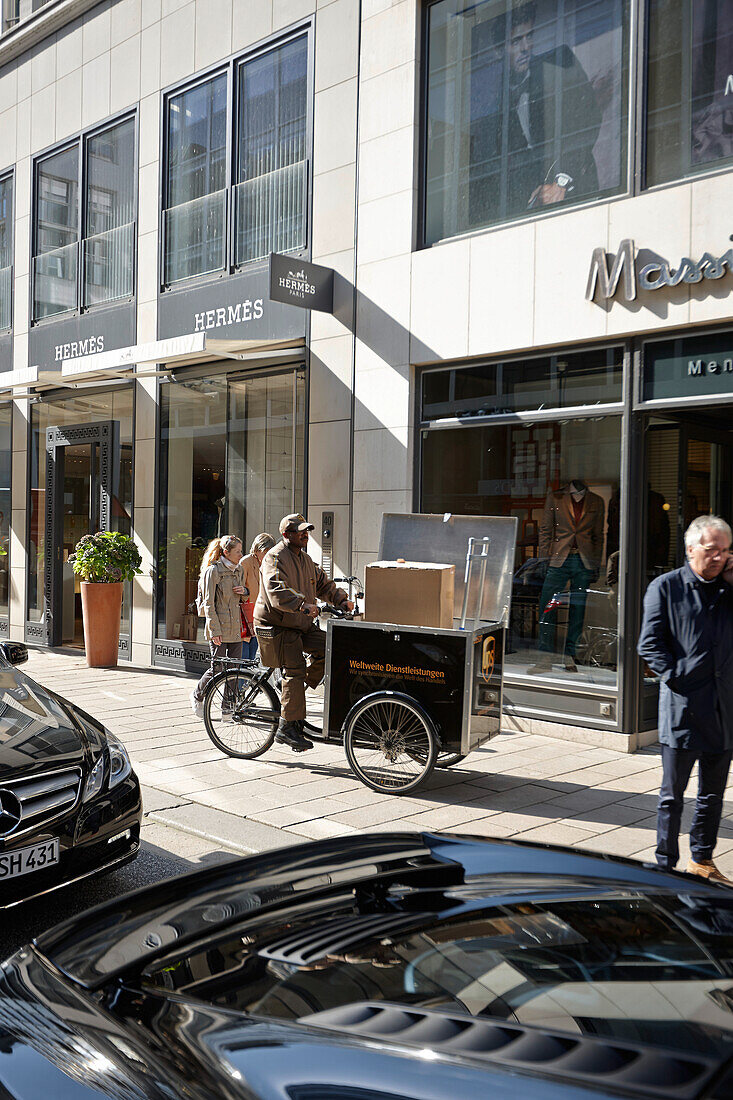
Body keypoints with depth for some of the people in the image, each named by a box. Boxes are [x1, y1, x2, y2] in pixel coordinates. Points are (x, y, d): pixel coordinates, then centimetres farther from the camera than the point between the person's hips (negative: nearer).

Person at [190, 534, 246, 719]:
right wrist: (214, 630, -17)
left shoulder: (239, 570, 12)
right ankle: (197, 696, 22)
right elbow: (209, 604, -11)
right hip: (219, 627, -7)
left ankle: (228, 708, 12)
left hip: (235, 627, 7)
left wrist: (244, 591, -1)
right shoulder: (213, 571, -9)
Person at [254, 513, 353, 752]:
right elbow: (277, 591, -30)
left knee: (328, 649, -9)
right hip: (278, 627, -8)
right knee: (294, 670, -14)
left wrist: (341, 599, 4)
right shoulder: (275, 557, -14)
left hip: (302, 624, 8)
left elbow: (323, 583, 22)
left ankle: (293, 694, 7)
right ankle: (287, 727, -8)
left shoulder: (305, 558, 15)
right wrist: (302, 605, -43)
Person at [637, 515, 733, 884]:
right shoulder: (666, 587, -1)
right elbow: (650, 644, -3)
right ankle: (666, 865, 17)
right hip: (682, 706, -4)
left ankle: (701, 860, 31)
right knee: (672, 794, 5)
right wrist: (675, 677, -14)